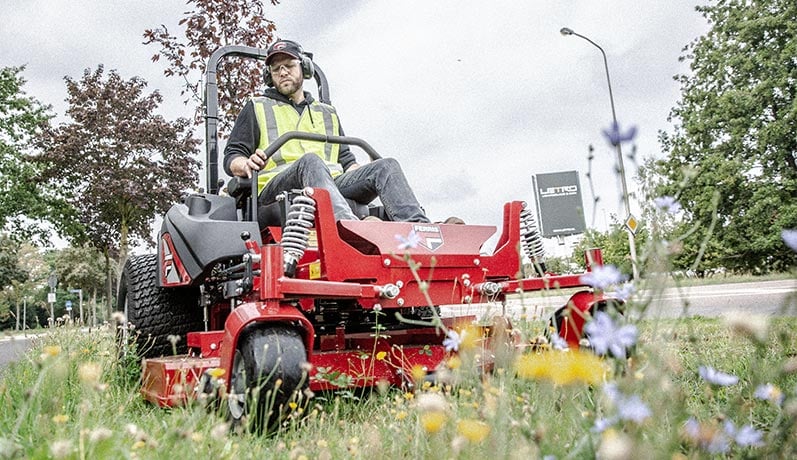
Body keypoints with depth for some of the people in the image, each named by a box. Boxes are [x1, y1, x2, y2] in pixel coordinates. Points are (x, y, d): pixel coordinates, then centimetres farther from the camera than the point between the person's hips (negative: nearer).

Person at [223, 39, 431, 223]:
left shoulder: (328, 113, 32)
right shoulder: (257, 108, 22)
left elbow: (346, 160, 27)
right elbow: (232, 158, 14)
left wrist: (365, 173, 4)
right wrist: (246, 165, -12)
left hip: (333, 183, 4)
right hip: (277, 187, -3)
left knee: (387, 165, -19)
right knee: (310, 161, -38)